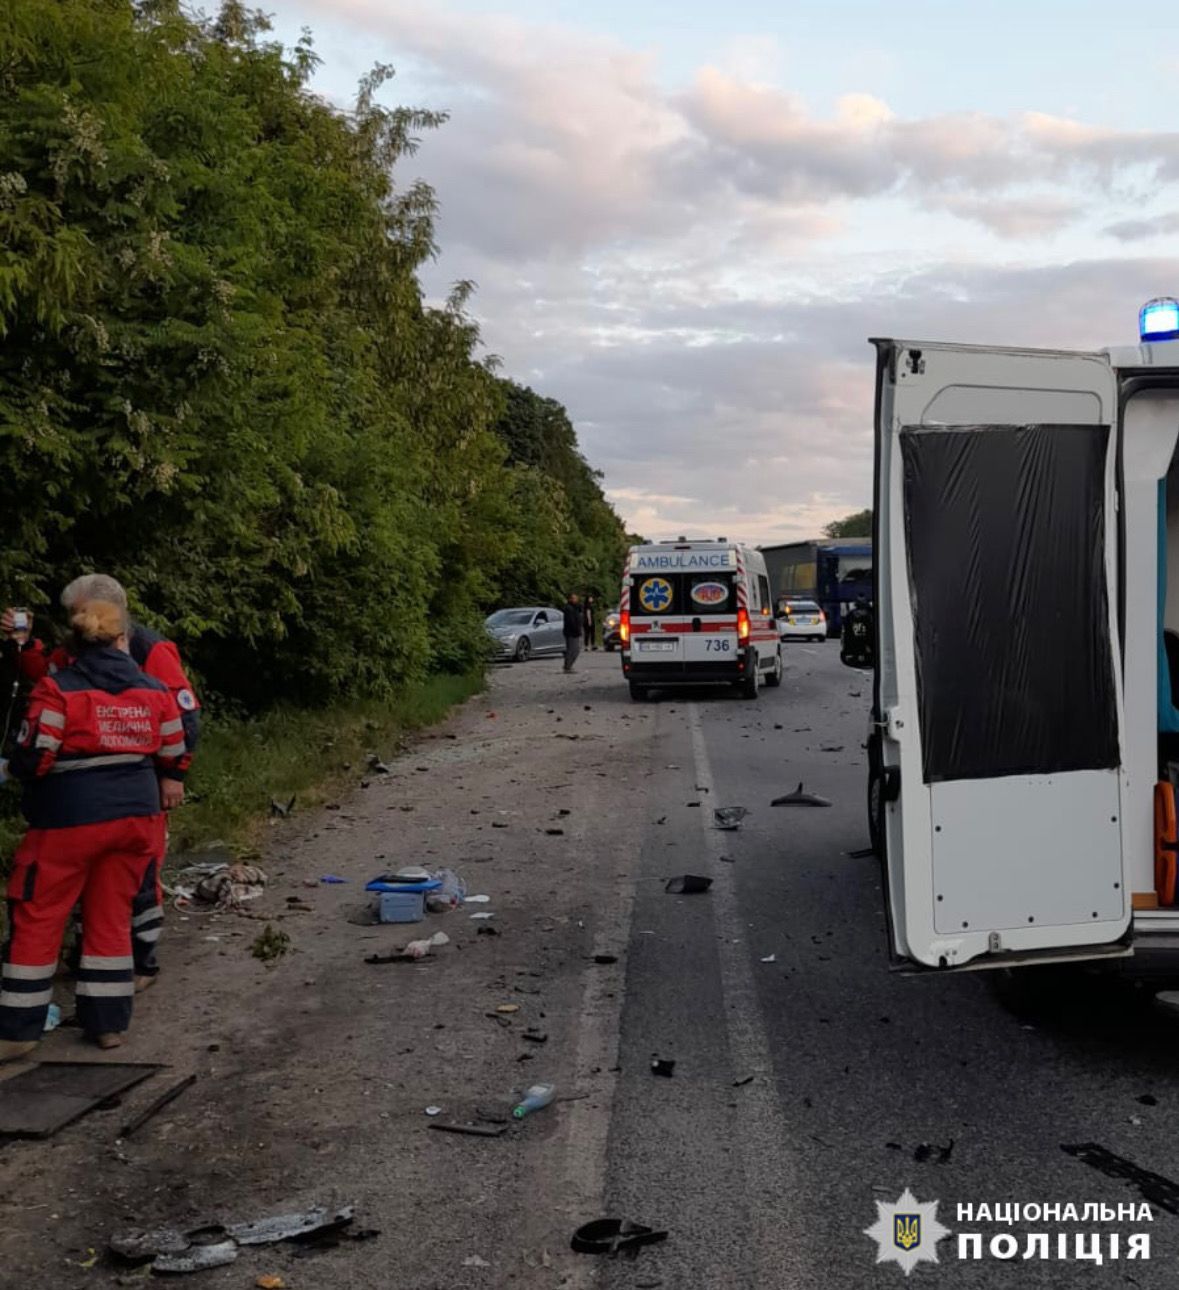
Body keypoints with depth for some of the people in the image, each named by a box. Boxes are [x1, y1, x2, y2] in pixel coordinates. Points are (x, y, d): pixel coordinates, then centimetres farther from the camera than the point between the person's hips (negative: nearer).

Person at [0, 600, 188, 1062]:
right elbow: (174, 758, 7)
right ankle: (108, 1023, 18)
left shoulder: (57, 690, -11)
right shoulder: (155, 690, 3)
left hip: (69, 820, -4)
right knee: (111, 918, 14)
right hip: (135, 816, 4)